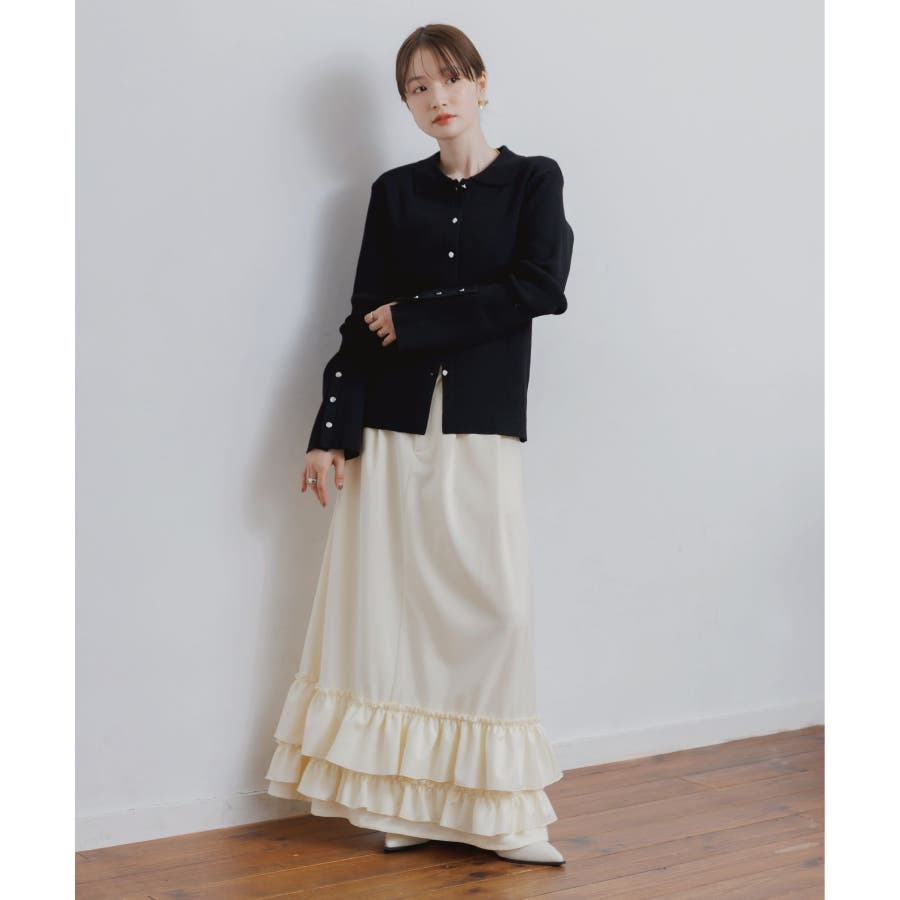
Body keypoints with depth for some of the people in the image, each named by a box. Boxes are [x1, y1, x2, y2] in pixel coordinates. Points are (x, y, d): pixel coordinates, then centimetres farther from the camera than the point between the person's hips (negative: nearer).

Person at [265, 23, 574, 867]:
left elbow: (539, 286, -8)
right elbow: (363, 319, 7)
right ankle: (410, 802, 9)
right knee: (389, 600, -1)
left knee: (496, 605, -5)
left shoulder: (533, 180, 7)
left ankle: (493, 808, 6)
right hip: (393, 425, 2)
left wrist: (415, 316, -7)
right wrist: (330, 431, -1)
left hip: (482, 427, -1)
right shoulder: (394, 193, 11)